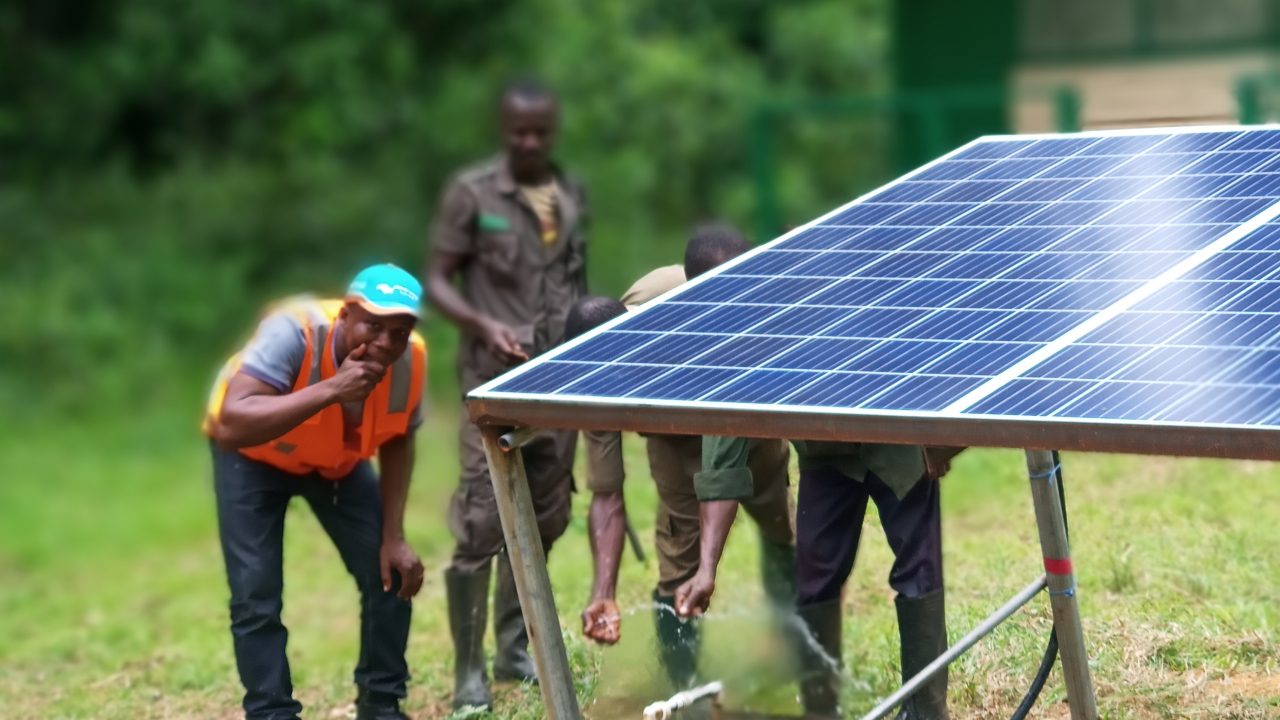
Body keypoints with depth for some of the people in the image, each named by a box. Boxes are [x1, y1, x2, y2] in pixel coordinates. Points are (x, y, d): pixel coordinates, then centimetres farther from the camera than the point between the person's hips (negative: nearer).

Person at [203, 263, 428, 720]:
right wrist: (331, 390, -56)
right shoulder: (295, 332, -41)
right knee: (257, 597, -12)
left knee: (392, 573, -4)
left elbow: (396, 443, -7)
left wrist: (393, 537, -13)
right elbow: (230, 426, -52)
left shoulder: (410, 359, -26)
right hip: (254, 456, -4)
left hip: (339, 458, 4)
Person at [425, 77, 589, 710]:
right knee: (481, 522, -7)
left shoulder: (572, 195, 12)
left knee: (542, 518, 7)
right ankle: (468, 669, 0)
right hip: (496, 380, -5)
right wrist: (484, 325, -18)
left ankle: (514, 649, 20)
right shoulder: (472, 193, -2)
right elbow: (437, 280, -3)